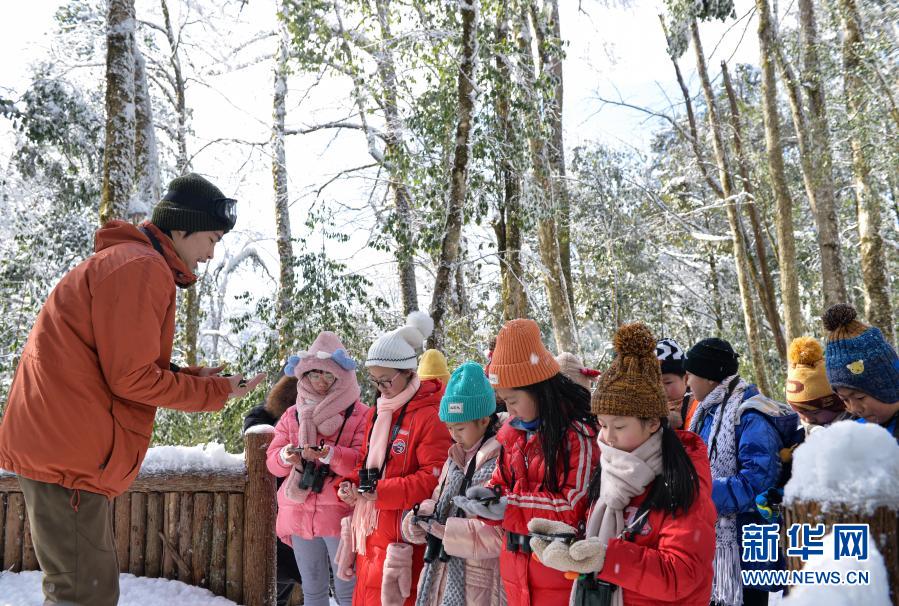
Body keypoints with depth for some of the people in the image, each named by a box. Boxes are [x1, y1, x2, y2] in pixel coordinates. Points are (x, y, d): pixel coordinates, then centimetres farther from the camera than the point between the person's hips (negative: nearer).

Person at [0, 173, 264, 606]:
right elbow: (132, 378, -17)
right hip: (69, 453, -11)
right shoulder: (143, 266, -14)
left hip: (53, 446, 11)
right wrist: (216, 392, -6)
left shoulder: (122, 260, 20)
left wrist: (191, 377, 8)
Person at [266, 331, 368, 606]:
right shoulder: (293, 414, 10)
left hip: (341, 515, -4)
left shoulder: (360, 414, -5)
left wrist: (330, 454, -29)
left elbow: (364, 462, -14)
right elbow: (272, 461, 6)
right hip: (300, 514, 5)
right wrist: (286, 457, -16)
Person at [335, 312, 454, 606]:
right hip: (369, 528, 8)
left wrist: (384, 491, -23)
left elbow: (436, 476, -20)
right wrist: (351, 484, 1)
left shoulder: (429, 416, -15)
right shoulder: (376, 413, 12)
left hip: (402, 535, -8)